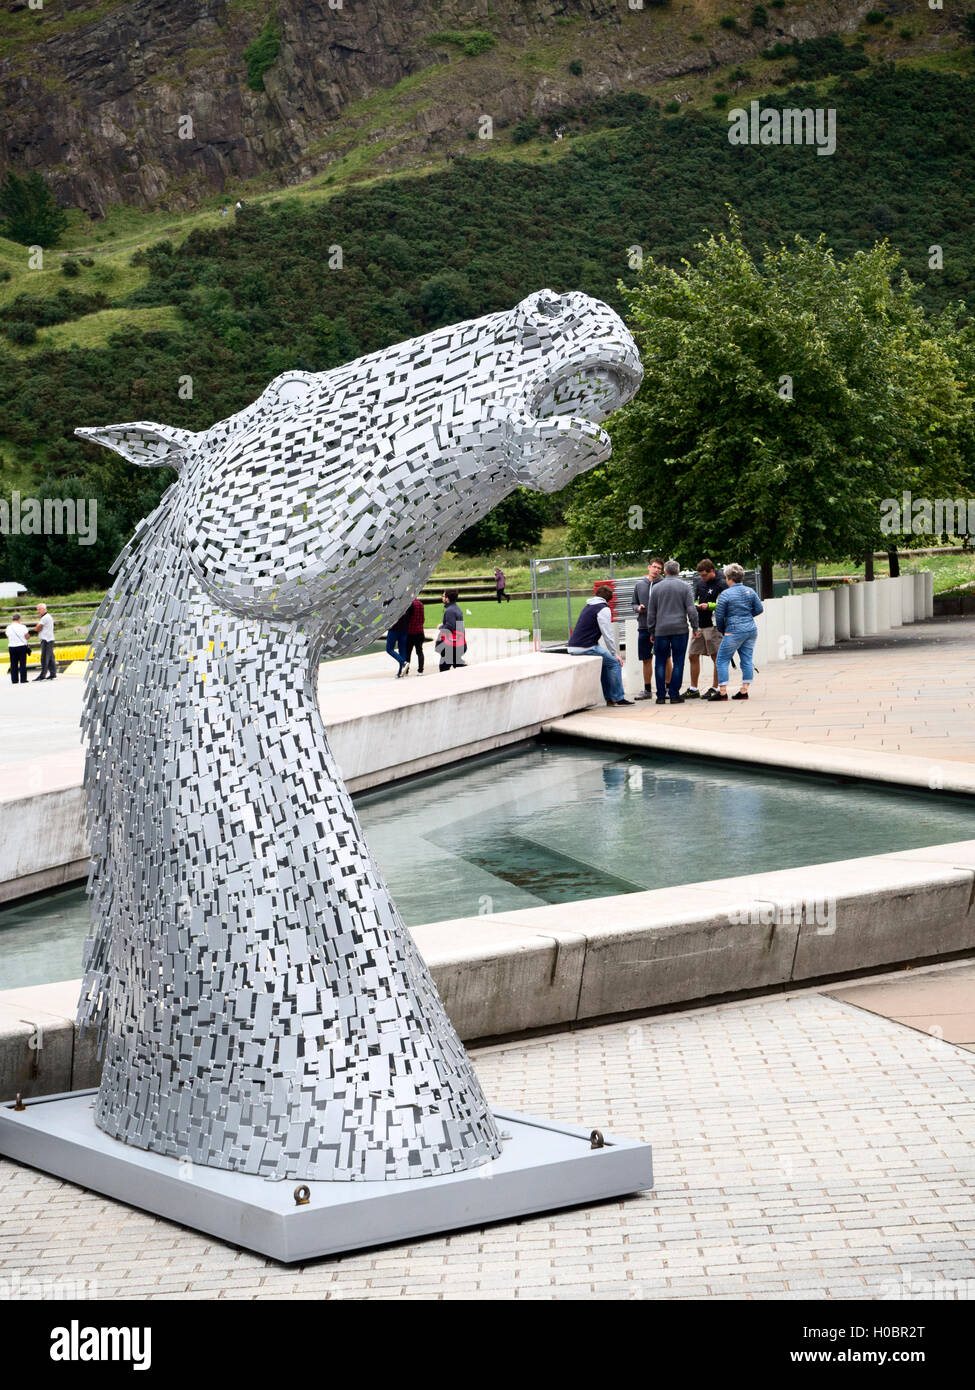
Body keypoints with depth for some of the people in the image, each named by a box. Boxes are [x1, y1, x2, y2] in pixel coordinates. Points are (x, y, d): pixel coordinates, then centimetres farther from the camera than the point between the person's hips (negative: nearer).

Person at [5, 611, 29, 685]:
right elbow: (27, 637, -4)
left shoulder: (8, 627, -2)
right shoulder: (22, 627, -10)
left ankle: (14, 680, 9)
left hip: (12, 647, 3)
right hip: (22, 646, -3)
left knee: (13, 664, 9)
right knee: (22, 664, 3)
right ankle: (23, 680, 2)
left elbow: (8, 637, 9)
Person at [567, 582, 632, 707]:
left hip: (573, 647, 9)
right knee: (614, 663, 0)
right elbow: (607, 634, -9)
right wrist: (615, 654, 0)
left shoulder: (588, 606, 22)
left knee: (605, 662, 22)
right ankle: (618, 698, 0)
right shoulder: (603, 609, -6)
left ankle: (609, 698, 20)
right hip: (586, 648, -9)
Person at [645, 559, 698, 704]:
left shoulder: (656, 588, 6)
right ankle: (674, 695, 0)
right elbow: (691, 609, -3)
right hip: (680, 629, -1)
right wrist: (695, 627, 6)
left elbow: (651, 612, 9)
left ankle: (661, 696, 4)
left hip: (661, 631, 1)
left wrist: (651, 631, 17)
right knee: (678, 662, 2)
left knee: (660, 663, 6)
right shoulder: (685, 587, 1)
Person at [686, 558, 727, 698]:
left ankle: (715, 688, 6)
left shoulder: (721, 584, -10)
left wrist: (709, 605, -22)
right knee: (693, 656, 8)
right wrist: (695, 604, -2)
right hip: (698, 624, 7)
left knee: (716, 657, 0)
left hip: (713, 625, -7)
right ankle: (693, 689, 17)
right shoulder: (698, 581, 10)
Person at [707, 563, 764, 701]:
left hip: (734, 632, -6)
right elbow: (759, 609, 9)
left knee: (722, 660, 1)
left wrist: (722, 631, 9)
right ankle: (744, 691, 8)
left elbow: (719, 615, -6)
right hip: (751, 630, 6)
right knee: (747, 660, 9)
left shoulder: (726, 594, -10)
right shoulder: (750, 591, 6)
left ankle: (722, 692, -3)